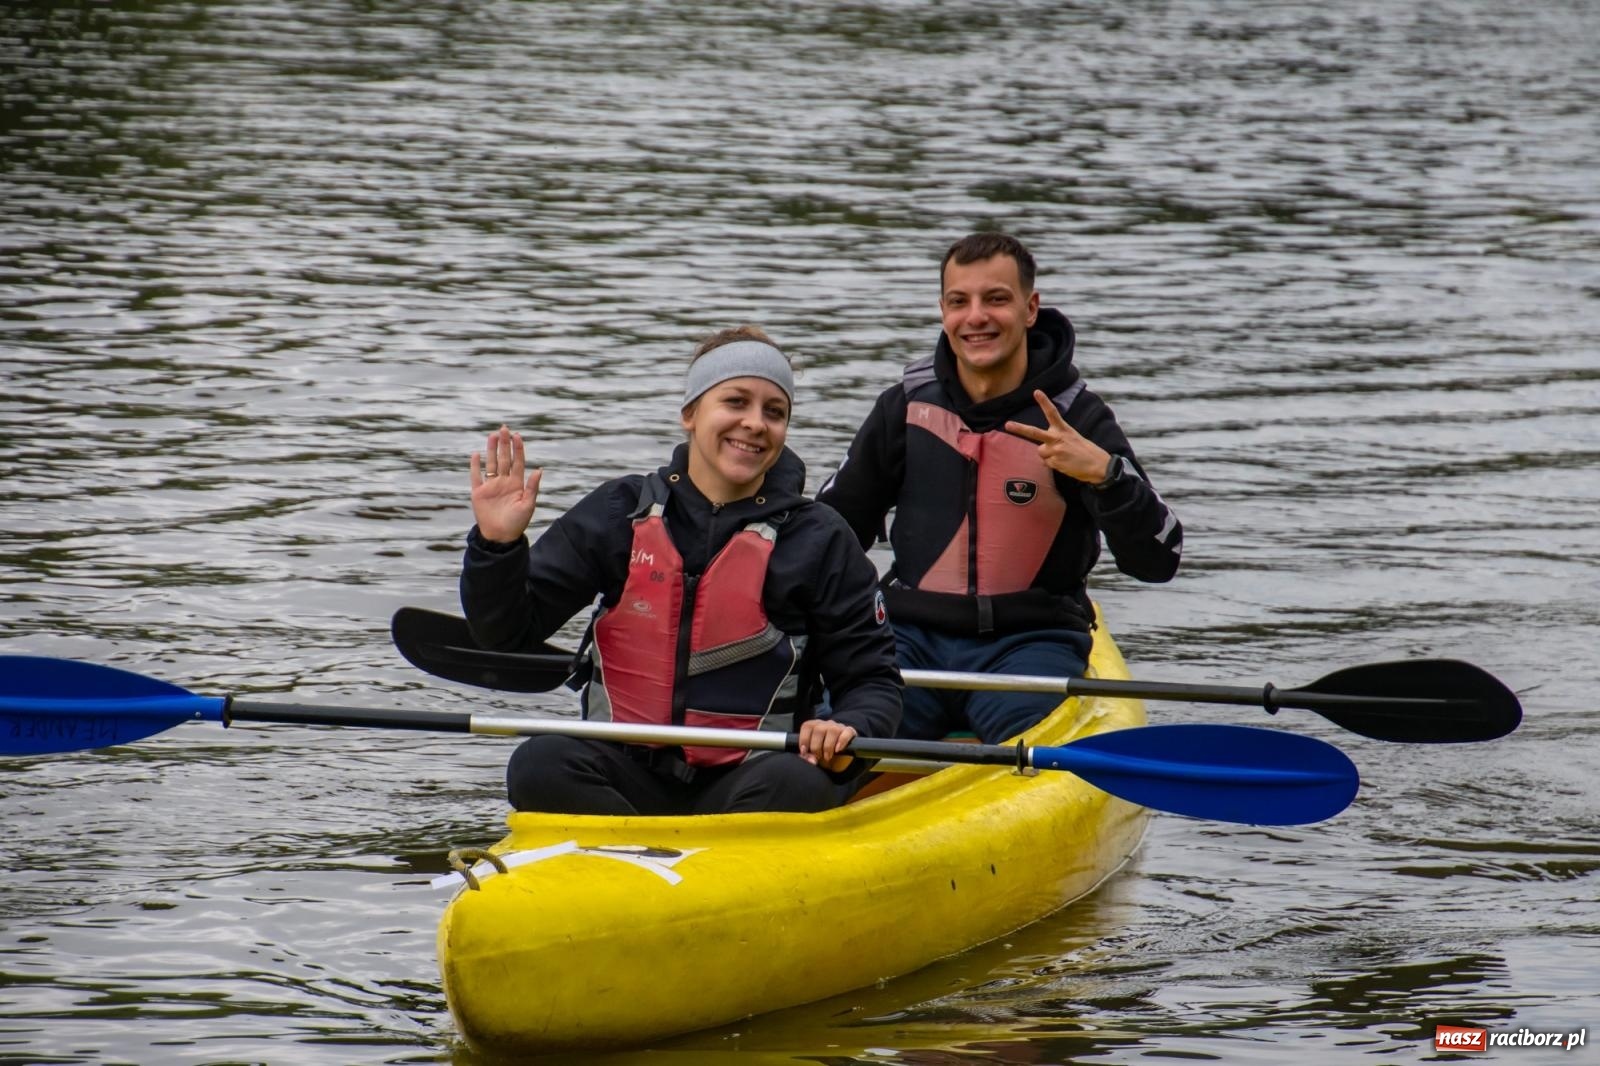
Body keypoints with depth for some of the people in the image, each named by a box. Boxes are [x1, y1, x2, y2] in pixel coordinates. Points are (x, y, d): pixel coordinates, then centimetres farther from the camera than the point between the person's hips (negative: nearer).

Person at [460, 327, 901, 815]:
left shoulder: (819, 542, 3)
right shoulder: (621, 514, 6)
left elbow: (874, 681, 4)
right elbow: (506, 633, 7)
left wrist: (848, 731, -19)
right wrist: (496, 545, -13)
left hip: (746, 784, -1)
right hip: (627, 781, 1)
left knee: (799, 785, -34)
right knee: (541, 765, -29)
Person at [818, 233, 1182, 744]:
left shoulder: (1076, 419, -3)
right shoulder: (907, 406, 6)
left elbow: (1157, 562, -11)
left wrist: (1106, 472, -27)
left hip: (1030, 640, -2)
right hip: (912, 635, 2)